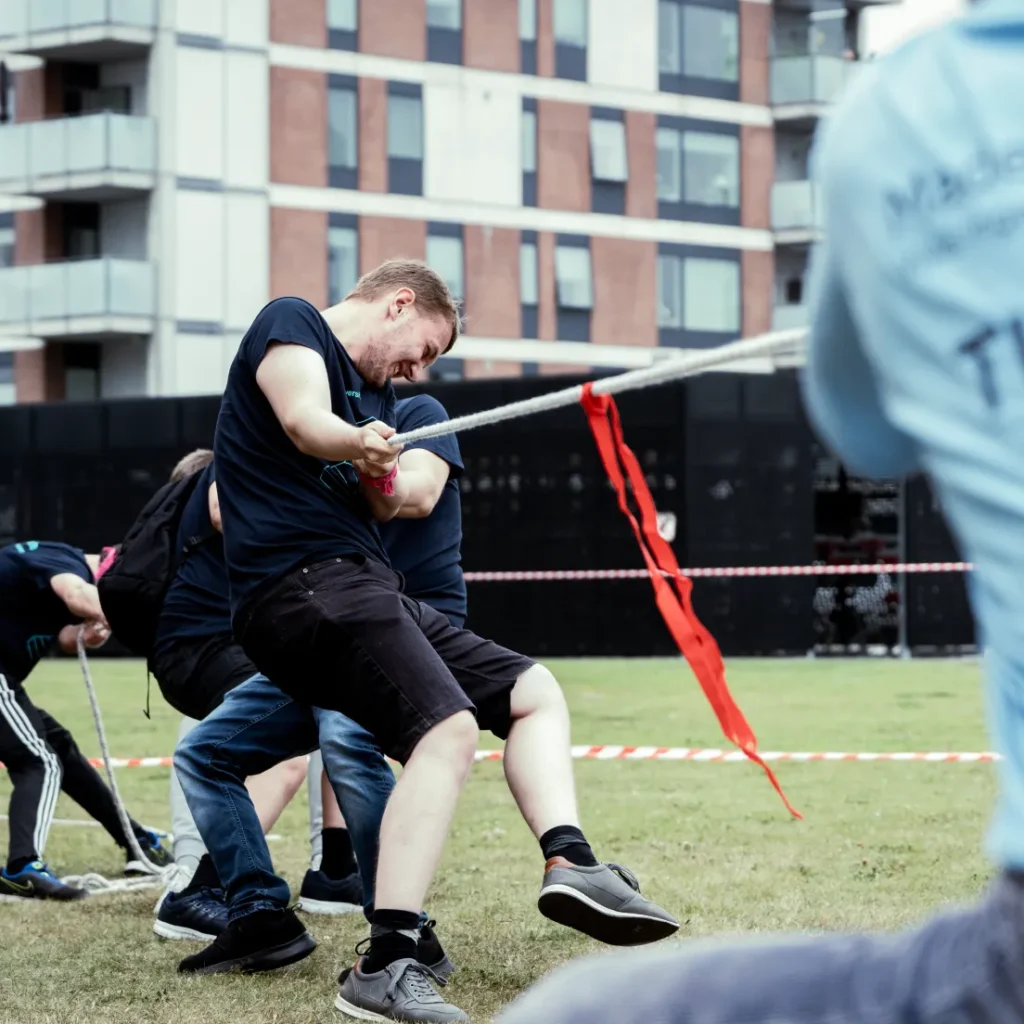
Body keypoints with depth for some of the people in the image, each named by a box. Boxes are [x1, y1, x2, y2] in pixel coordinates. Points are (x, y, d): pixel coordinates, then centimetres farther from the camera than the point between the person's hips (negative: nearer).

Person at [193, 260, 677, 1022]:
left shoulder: (377, 393, 25)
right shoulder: (290, 324, 1)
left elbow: (388, 508, 12)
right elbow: (304, 418, -20)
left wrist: (383, 476, -11)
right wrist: (356, 442, -42)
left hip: (363, 588, 10)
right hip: (302, 580, -10)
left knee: (534, 692, 11)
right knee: (449, 726, -27)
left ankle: (570, 864, -7)